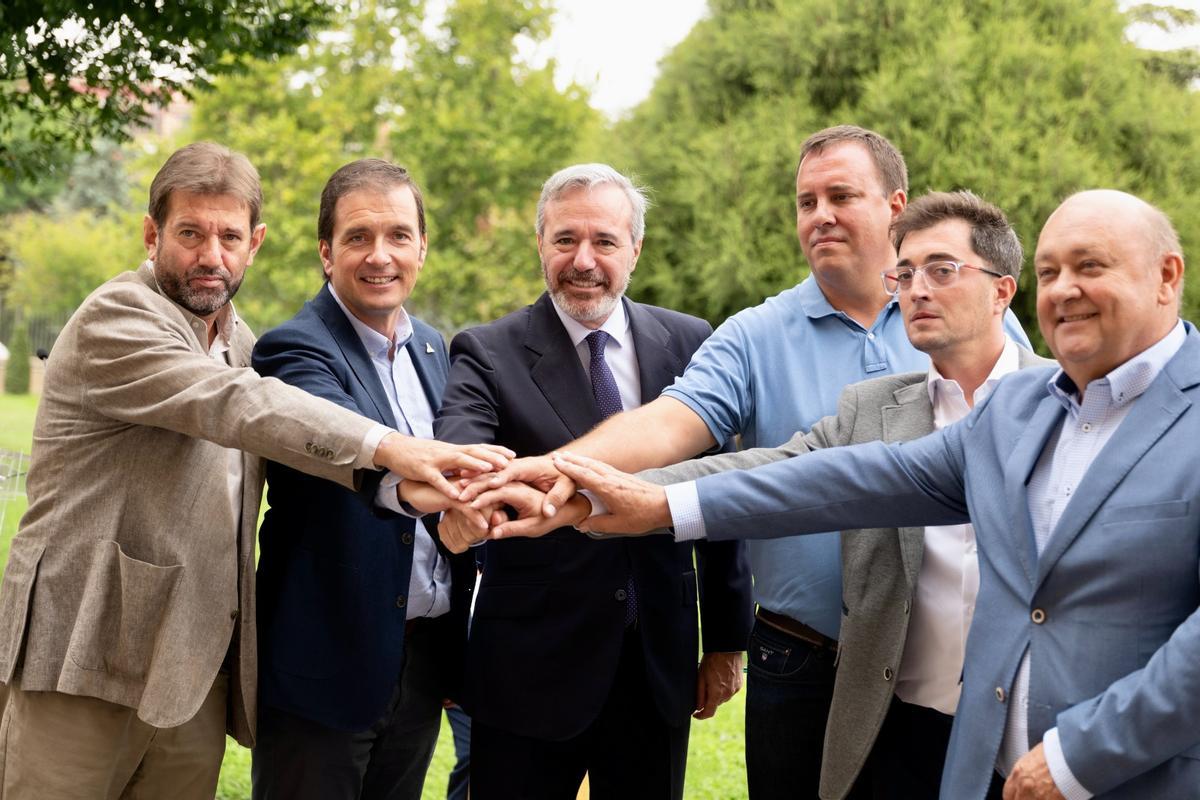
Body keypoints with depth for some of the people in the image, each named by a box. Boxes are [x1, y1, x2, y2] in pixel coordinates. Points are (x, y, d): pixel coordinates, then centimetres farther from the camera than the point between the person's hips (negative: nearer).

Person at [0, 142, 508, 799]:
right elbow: (234, 405, -25)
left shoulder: (239, 341, 17)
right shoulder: (113, 318, -11)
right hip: (89, 656, -7)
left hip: (198, 668, 8)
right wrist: (388, 448, -35)